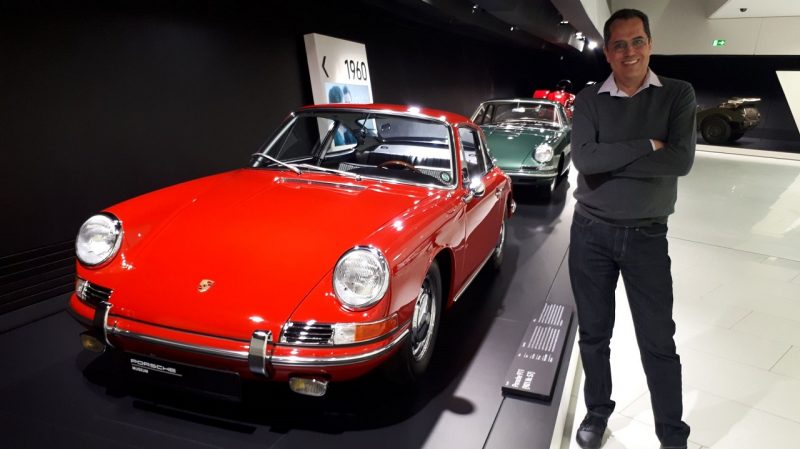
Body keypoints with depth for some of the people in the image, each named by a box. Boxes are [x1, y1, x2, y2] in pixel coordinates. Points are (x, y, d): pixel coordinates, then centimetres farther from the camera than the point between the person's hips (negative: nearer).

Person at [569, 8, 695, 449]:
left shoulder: (678, 94, 0)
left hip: (647, 236, -1)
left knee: (658, 341, 6)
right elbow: (583, 159, -17)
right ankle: (597, 412, 32)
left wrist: (609, 161, -16)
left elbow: (682, 161, -16)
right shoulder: (588, 100, 0)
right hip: (591, 233, 1)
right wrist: (647, 146, -17)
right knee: (594, 332, 13)